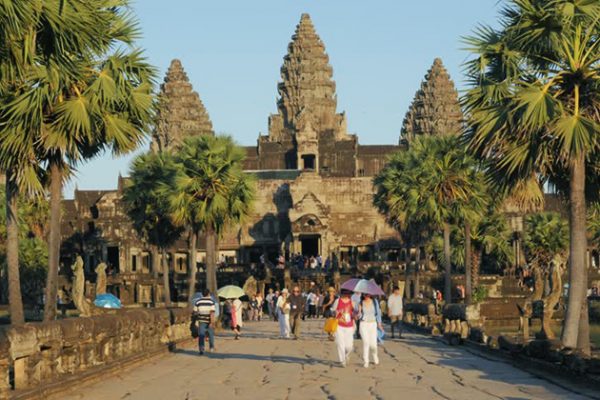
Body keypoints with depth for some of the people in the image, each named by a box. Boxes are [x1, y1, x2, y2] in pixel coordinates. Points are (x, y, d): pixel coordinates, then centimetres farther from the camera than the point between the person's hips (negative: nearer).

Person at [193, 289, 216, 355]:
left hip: (201, 321, 1)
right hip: (209, 321, -1)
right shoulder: (211, 301, -8)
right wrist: (212, 323, -20)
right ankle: (212, 347, 33)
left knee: (201, 336, -3)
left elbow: (195, 312, 4)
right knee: (211, 334, 20)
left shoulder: (198, 301, 0)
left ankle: (201, 349, -20)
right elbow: (212, 312, -18)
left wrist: (196, 319, 24)